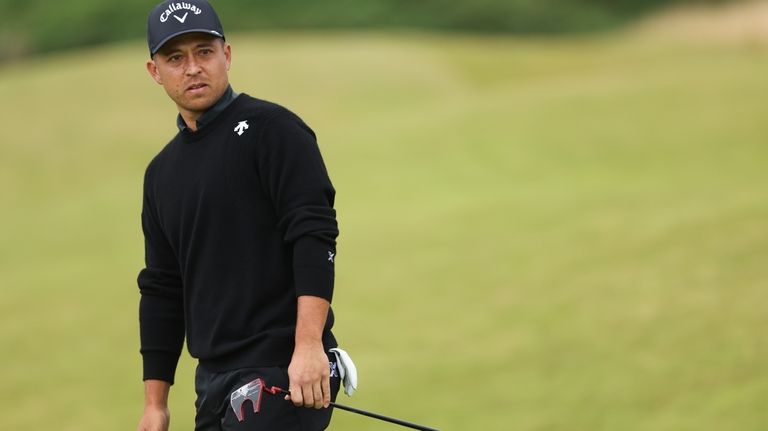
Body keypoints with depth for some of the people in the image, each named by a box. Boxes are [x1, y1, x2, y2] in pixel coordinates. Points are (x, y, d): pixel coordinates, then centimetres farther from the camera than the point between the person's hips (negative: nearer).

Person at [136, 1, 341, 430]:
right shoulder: (162, 172, 18)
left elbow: (314, 235, -14)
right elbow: (162, 291, 21)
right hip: (213, 379, 7)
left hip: (285, 373, -7)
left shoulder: (271, 129, -4)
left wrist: (310, 345, -24)